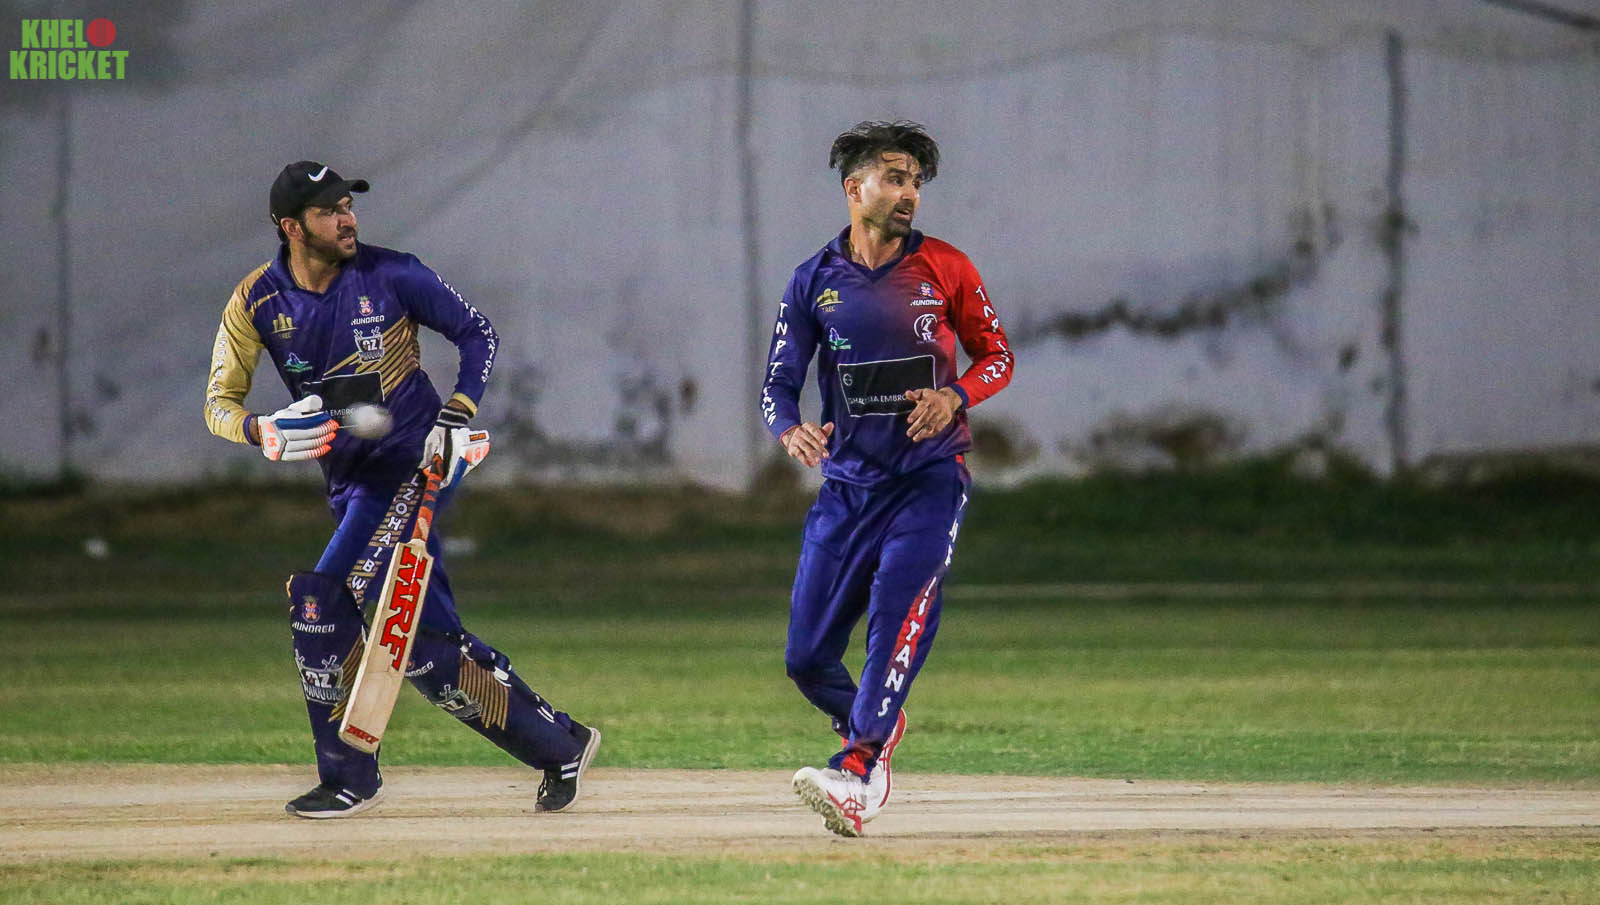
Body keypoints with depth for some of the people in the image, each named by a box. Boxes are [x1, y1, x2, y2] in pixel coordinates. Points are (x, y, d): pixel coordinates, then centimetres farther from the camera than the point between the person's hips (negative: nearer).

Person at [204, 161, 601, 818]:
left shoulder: (391, 275, -6)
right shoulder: (257, 302, 1)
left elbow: (477, 333, 3)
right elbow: (220, 401, 0)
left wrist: (457, 414, -12)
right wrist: (263, 432, -22)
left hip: (413, 465, -5)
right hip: (350, 484, 5)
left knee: (324, 598, -19)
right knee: (423, 640, 3)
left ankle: (348, 779, -8)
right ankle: (559, 745, 14)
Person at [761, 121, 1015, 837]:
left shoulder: (944, 268, 2)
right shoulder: (814, 282, 5)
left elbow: (997, 354, 8)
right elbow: (778, 383, 3)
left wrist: (954, 395, -13)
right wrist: (791, 430, -20)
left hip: (931, 475, -2)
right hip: (846, 483, 3)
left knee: (899, 610, -26)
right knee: (807, 658, 1)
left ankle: (856, 775, -34)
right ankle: (875, 724, 33)